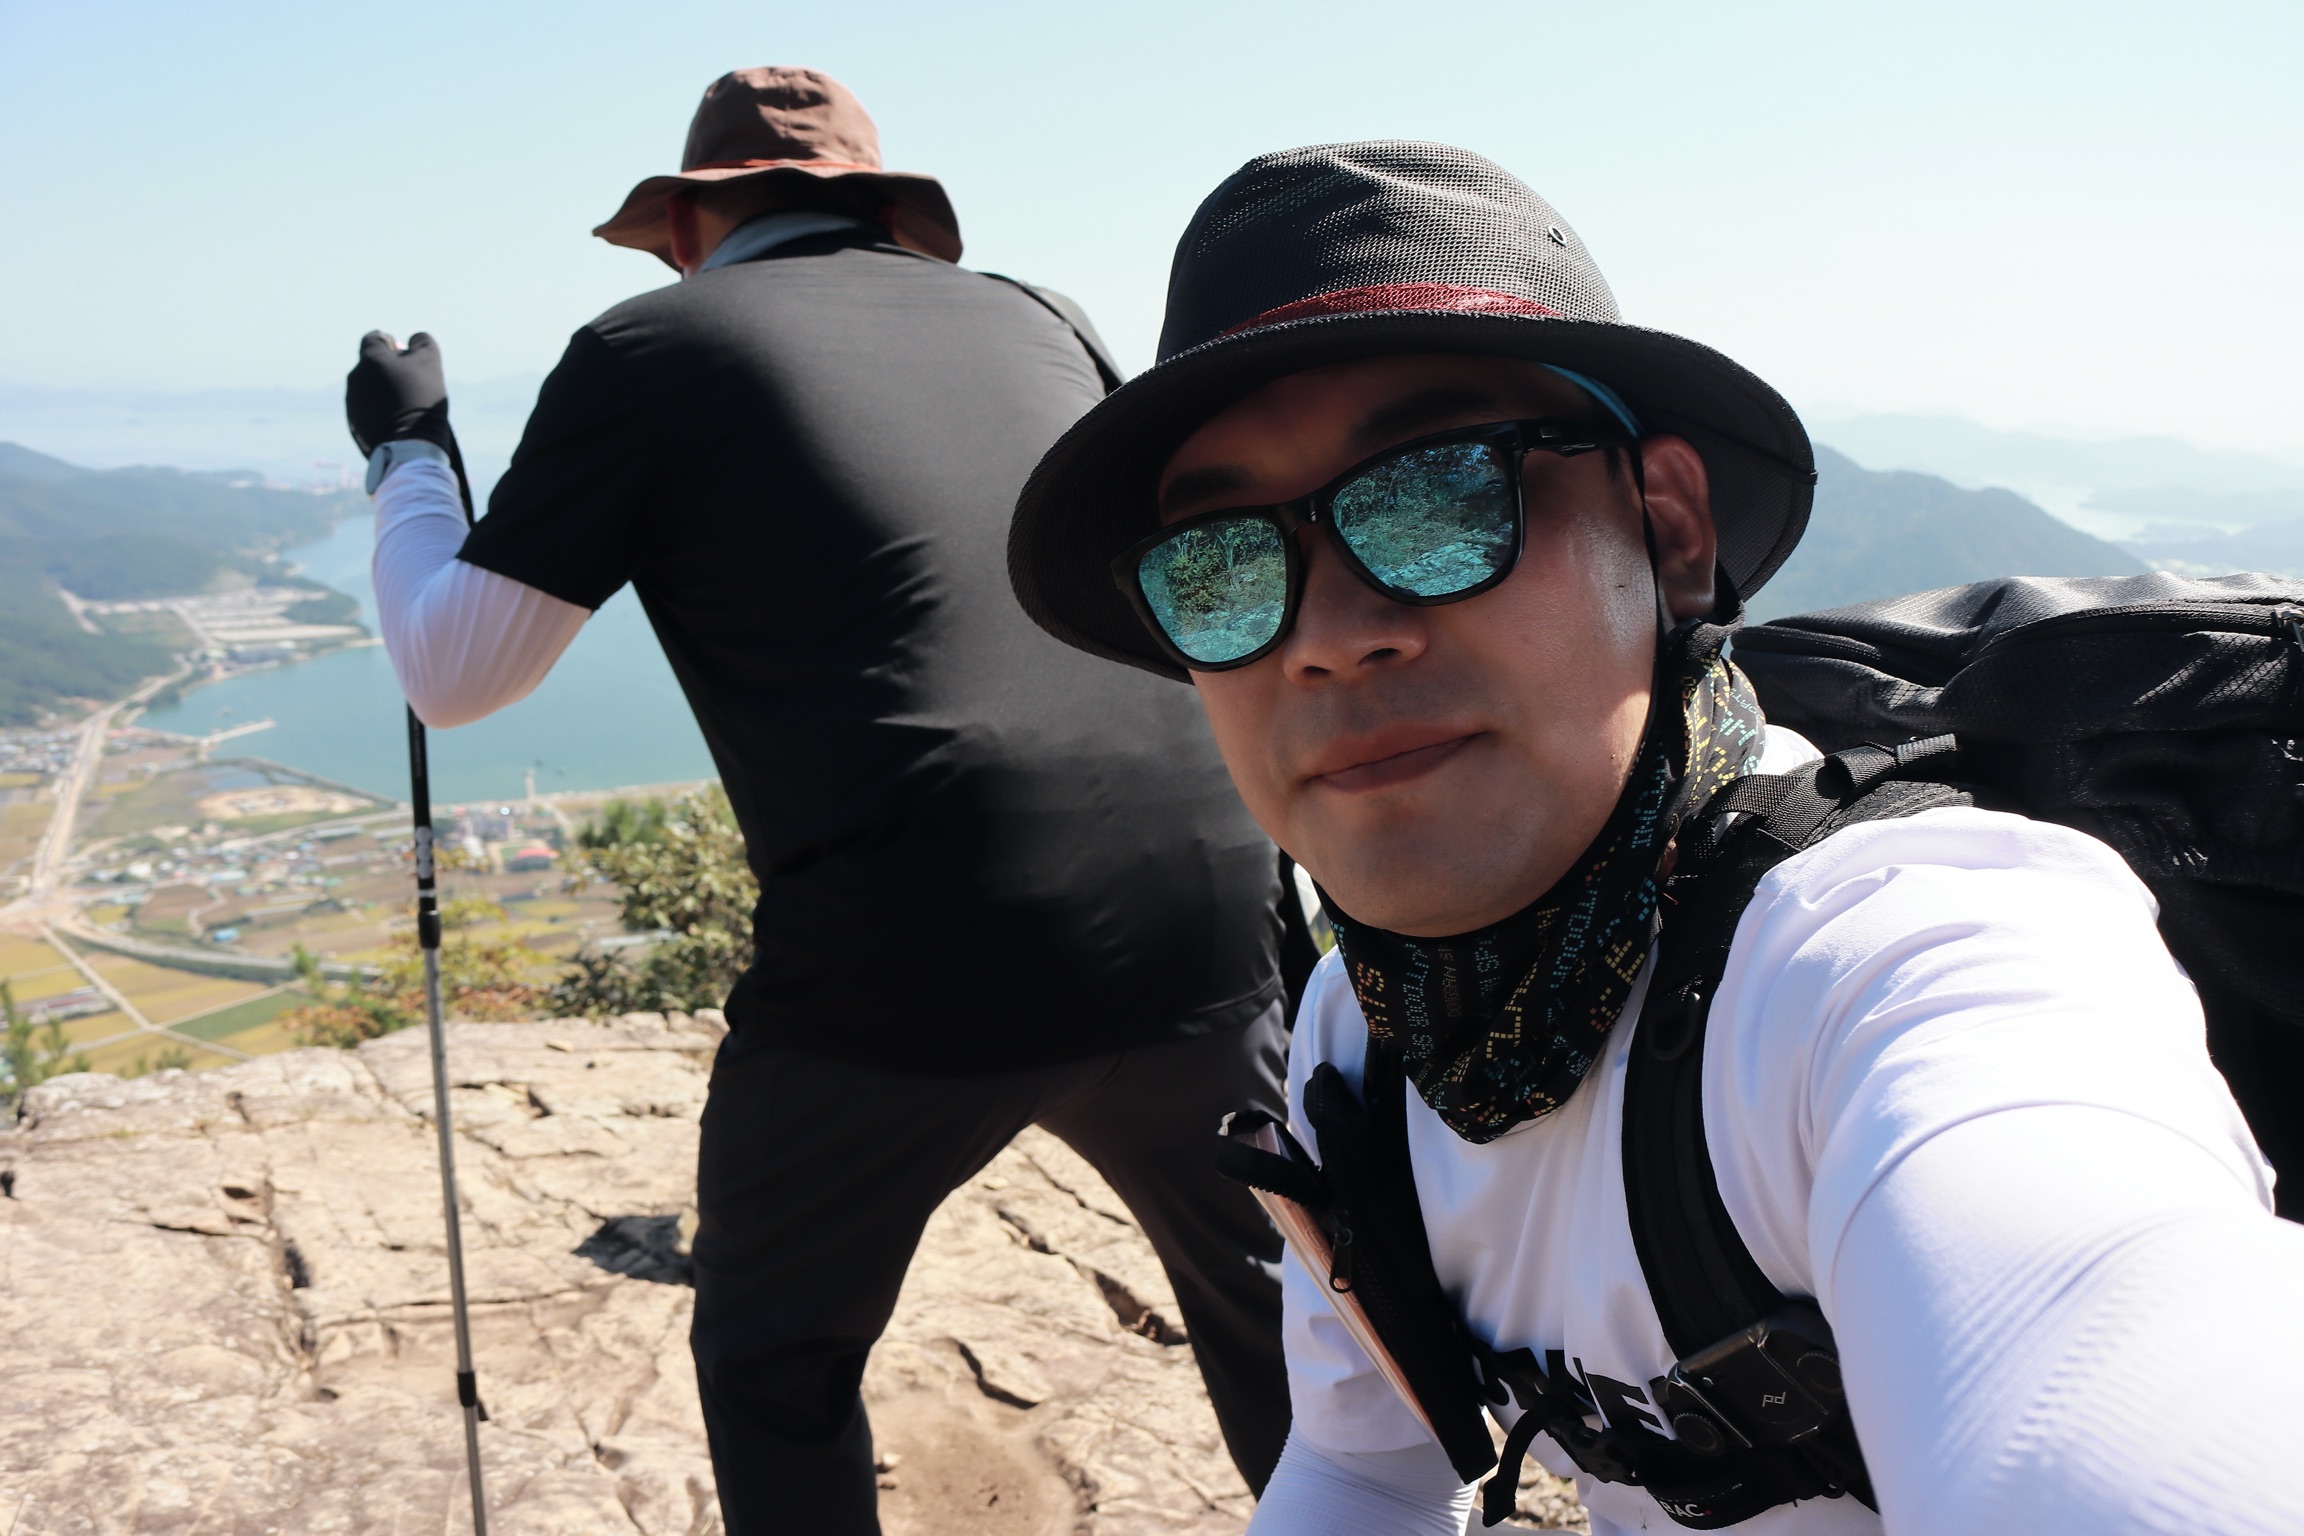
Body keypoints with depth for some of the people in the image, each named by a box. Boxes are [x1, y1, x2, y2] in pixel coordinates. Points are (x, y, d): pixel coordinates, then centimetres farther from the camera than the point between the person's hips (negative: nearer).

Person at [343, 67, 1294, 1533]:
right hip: (1204, 907, 4)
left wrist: (407, 454, 26)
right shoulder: (1031, 315, 17)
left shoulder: (652, 348, 6)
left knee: (776, 1368, 23)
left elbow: (452, 672, 10)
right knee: (1269, 1299, 28)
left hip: (908, 969, -3)